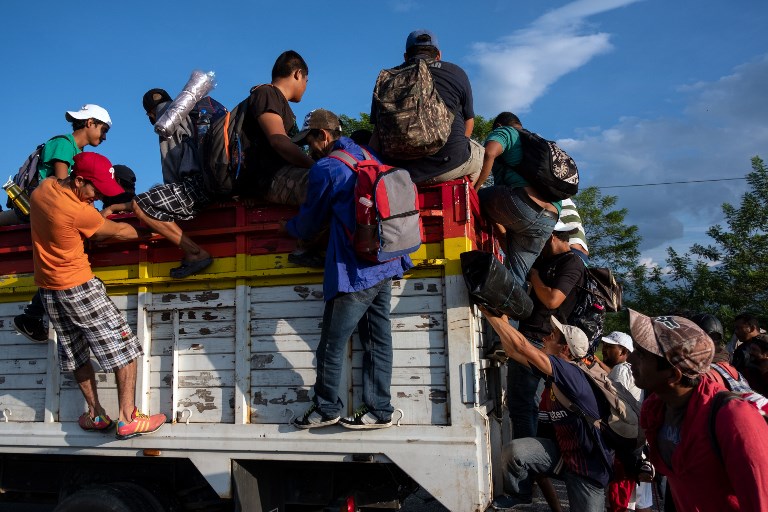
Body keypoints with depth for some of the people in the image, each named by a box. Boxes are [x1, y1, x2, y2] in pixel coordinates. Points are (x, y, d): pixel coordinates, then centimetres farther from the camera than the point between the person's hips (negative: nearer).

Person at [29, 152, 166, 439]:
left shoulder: (44, 187, -1)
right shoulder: (79, 212, -24)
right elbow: (117, 231, -9)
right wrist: (144, 233, 8)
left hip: (47, 289, 9)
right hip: (78, 287, -9)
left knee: (75, 354, 17)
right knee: (123, 347, -3)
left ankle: (96, 415, 21)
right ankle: (127, 419, -6)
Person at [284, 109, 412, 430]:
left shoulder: (326, 169, -8)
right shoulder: (367, 157, 14)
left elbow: (308, 223, 2)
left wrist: (289, 226, 25)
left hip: (355, 273, -8)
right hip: (386, 265, 8)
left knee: (332, 344, 4)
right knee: (378, 340, 10)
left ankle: (326, 409, 17)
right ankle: (379, 411, 14)